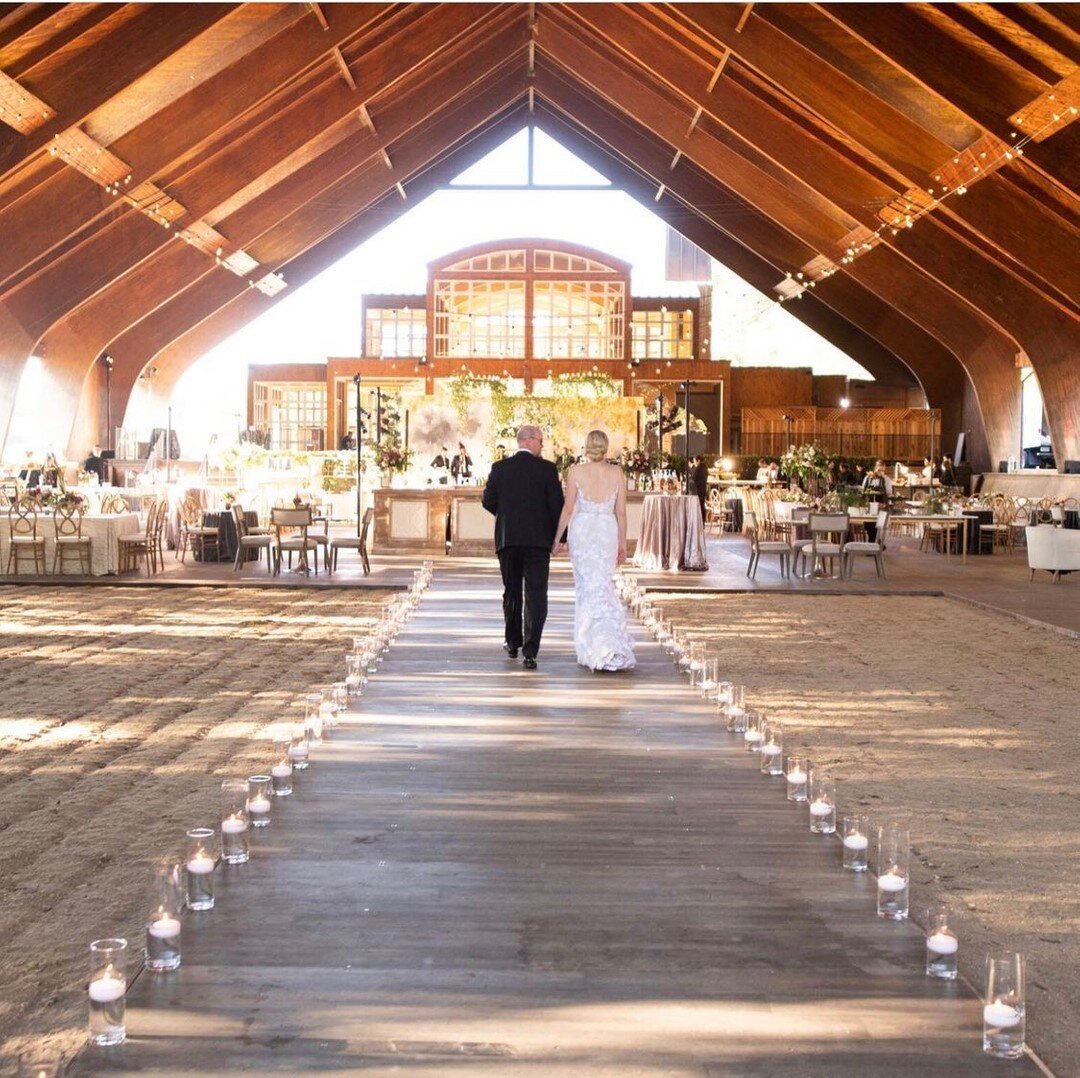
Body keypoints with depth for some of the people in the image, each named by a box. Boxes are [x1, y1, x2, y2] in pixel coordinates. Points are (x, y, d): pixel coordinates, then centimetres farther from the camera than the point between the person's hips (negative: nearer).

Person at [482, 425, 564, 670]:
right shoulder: (547, 468, -3)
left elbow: (488, 501, 2)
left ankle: (513, 643, 30)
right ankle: (530, 651, -14)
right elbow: (557, 504, -5)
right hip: (538, 540, -3)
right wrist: (557, 536, 6)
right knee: (535, 595, -4)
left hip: (507, 539, 3)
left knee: (512, 593, 18)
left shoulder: (500, 468, 2)